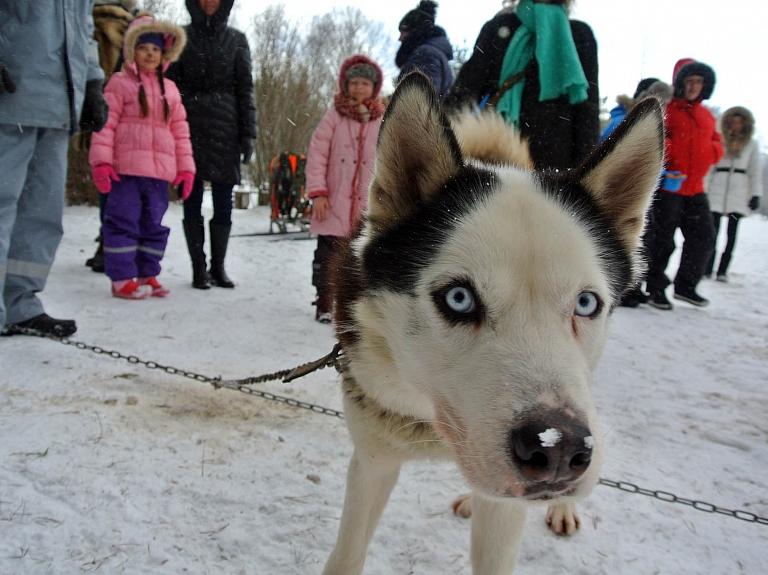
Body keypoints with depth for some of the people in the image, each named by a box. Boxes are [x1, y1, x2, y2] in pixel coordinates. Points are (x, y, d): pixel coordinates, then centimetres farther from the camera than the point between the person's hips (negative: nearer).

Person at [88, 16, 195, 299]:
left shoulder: (169, 89, 17)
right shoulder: (120, 83, 3)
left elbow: (180, 129, 16)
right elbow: (106, 123, -3)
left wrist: (185, 166, 9)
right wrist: (101, 161, -12)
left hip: (160, 171, 5)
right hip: (125, 169, -5)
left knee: (154, 224, 9)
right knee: (124, 221, -5)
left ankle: (147, 274, 20)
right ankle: (122, 278, 1)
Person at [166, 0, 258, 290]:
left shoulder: (236, 40, 12)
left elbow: (245, 89, 9)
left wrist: (248, 134, 1)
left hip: (225, 129, 0)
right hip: (190, 127, 0)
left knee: (224, 203, 1)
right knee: (192, 203, 1)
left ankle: (218, 266, 12)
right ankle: (199, 269, 8)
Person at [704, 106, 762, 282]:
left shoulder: (752, 144, 12)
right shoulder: (720, 141, 10)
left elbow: (755, 172, 11)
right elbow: (709, 167, 10)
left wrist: (756, 195, 2)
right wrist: (704, 191, 3)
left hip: (739, 194, 1)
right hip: (716, 192, -1)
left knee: (732, 233, -1)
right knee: (712, 232, -5)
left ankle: (722, 270, 2)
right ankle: (707, 268, 0)